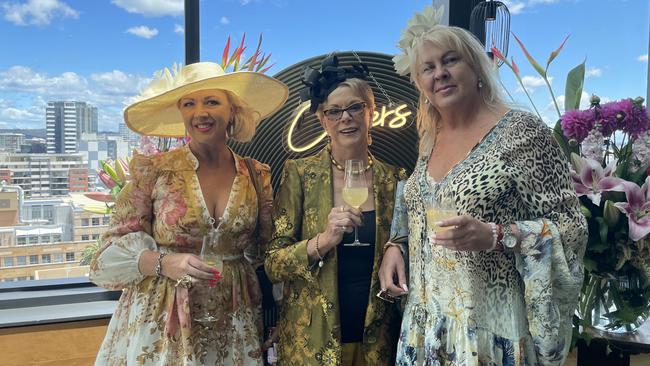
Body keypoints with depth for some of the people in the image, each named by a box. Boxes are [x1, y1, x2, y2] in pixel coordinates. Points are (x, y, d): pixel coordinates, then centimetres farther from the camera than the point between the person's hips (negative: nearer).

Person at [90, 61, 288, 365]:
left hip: (232, 326, 2)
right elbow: (114, 247, -5)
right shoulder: (153, 170, -8)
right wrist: (164, 263, -22)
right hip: (159, 325, -2)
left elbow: (265, 254, 8)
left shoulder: (257, 176, -1)